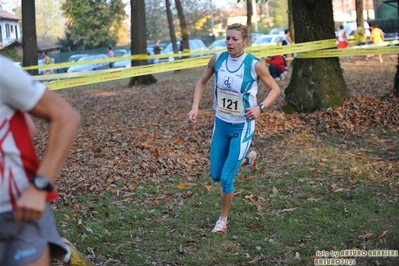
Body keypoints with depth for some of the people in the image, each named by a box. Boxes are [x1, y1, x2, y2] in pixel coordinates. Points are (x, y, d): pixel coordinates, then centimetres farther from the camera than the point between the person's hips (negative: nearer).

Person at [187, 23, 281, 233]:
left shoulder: (254, 65, -18)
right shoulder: (217, 59, -7)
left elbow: (275, 89, -5)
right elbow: (202, 83, 9)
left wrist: (260, 108, -21)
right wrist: (195, 107, -4)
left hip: (242, 126, -4)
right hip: (221, 123, 5)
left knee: (227, 177, -7)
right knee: (216, 175, 12)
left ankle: (223, 220, 17)